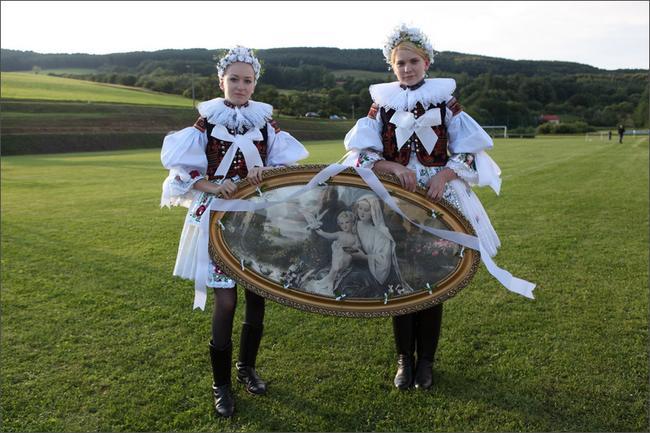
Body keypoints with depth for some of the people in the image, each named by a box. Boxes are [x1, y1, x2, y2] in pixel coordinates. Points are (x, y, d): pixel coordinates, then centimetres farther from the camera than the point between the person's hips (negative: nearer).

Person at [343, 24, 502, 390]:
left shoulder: (445, 100, 4)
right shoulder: (382, 103, 5)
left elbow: (470, 151, 1)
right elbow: (361, 154, -3)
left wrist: (445, 174, -17)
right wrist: (394, 168, -18)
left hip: (439, 201, 0)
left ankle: (426, 360, 22)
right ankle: (405, 359, 21)